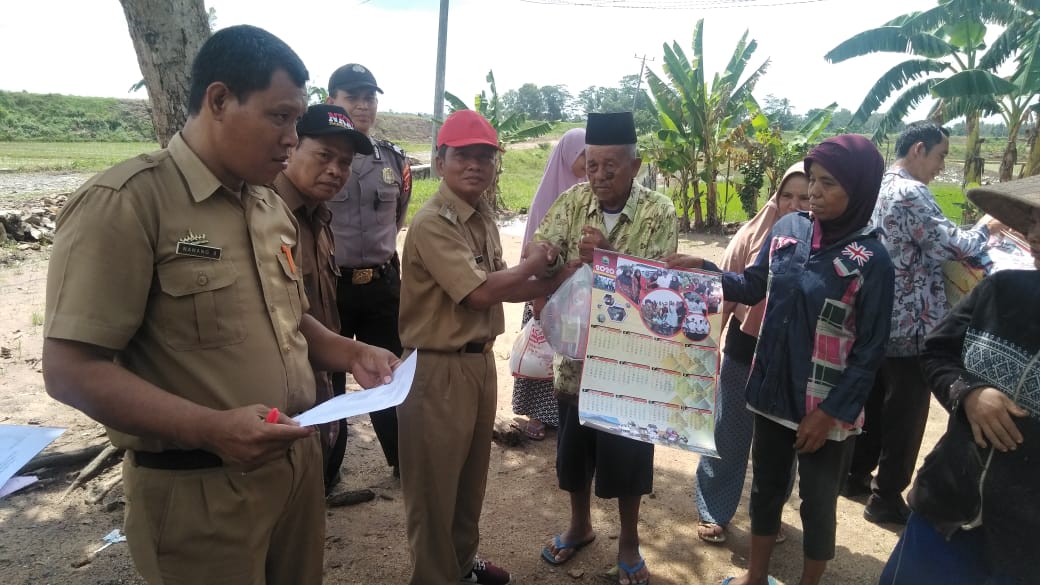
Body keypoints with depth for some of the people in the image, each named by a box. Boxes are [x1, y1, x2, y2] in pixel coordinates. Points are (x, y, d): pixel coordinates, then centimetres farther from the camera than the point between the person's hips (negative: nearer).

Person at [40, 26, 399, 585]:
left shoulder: (271, 206, 9)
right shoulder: (124, 202, -16)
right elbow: (71, 369, -19)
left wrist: (350, 353, 1)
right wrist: (211, 429, -29)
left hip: (297, 461, 8)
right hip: (199, 489, -7)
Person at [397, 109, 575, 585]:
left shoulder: (484, 218, 8)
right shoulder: (432, 224, -20)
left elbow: (497, 287, 8)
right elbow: (480, 292, -25)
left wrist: (552, 281, -6)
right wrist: (532, 264, -9)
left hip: (480, 359, 9)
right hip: (439, 367, -9)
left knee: (471, 474, 24)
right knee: (434, 484, 9)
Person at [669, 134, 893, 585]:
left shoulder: (871, 260, -15)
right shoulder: (787, 229, -3)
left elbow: (870, 350, -11)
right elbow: (753, 286, 8)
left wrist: (831, 411, -13)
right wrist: (703, 271, -8)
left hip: (825, 408, -4)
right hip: (774, 392, 4)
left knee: (817, 504, 14)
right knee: (765, 488, 20)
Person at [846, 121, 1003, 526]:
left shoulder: (880, 188, 12)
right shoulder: (911, 192, -18)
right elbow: (950, 246, -20)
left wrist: (968, 240, 10)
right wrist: (986, 229, -3)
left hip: (880, 321, 9)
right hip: (911, 326, -9)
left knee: (874, 403, 19)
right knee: (905, 415, 4)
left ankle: (856, 475, 31)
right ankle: (887, 498, 15)